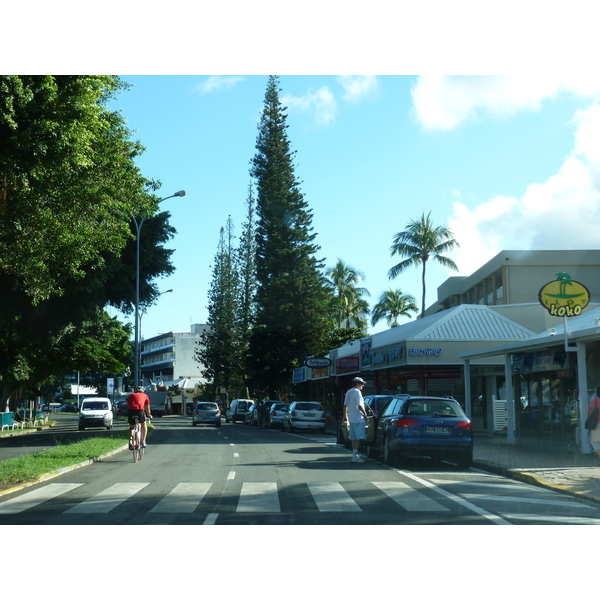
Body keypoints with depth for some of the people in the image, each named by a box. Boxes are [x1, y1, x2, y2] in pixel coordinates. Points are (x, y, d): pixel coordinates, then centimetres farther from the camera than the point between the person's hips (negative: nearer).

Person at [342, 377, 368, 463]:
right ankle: (355, 455, -13)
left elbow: (345, 405, 18)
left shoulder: (348, 392, 14)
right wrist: (365, 414, -5)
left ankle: (354, 455, 14)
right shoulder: (357, 392, -12)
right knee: (359, 438, -8)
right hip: (358, 418, -9)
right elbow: (359, 406, -17)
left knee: (353, 438, 12)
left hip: (351, 419, 9)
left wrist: (345, 416, 24)